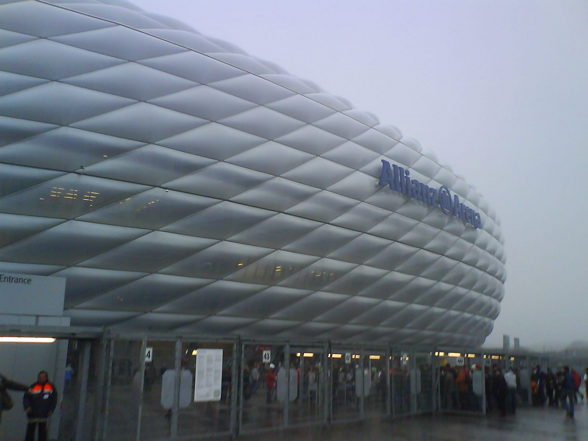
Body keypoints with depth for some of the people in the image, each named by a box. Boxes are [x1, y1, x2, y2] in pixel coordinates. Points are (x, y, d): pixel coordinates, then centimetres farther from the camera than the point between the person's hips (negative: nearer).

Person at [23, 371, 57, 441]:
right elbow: (26, 398, -2)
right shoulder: (33, 387, -3)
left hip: (43, 414, 1)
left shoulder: (51, 387, 1)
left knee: (42, 431, 5)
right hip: (32, 414, -1)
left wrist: (51, 410, -2)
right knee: (30, 430, 2)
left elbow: (54, 400, 7)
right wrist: (27, 406, -18)